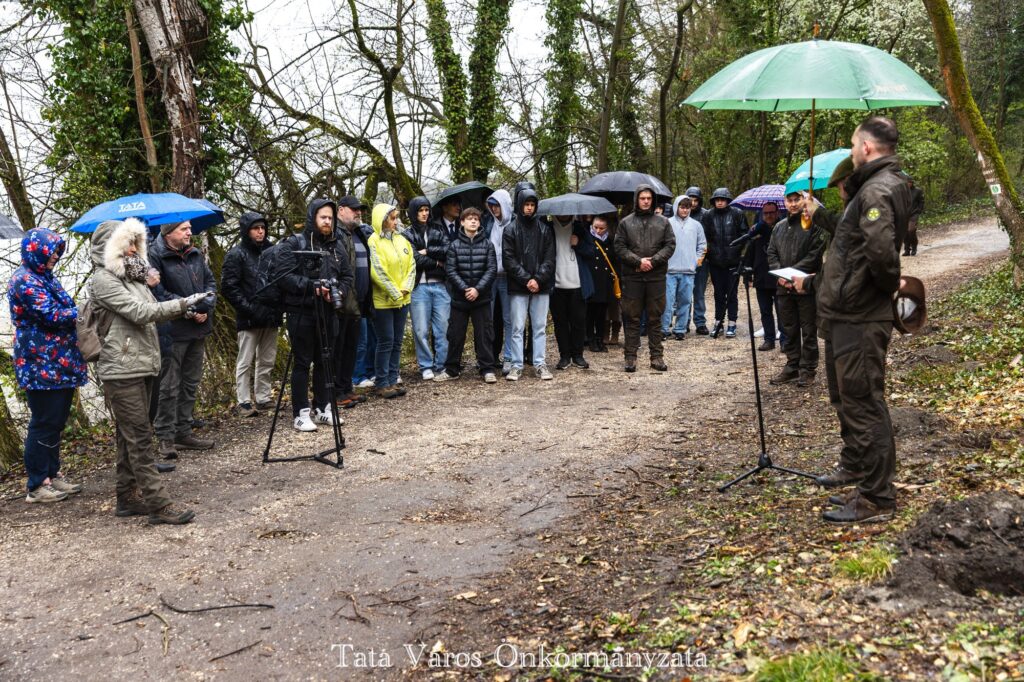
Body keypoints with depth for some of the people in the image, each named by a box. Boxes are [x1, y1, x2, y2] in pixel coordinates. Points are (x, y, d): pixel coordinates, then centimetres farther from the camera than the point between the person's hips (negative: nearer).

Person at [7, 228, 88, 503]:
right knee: (44, 424, -3)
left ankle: (52, 474, 25)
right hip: (43, 366, -9)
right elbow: (53, 316, -20)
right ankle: (37, 486, 7)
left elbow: (63, 310, 17)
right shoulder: (25, 281, -13)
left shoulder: (43, 277, 16)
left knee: (56, 421, 15)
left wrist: (78, 311, -1)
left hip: (59, 364, 9)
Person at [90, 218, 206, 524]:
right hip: (122, 369, -9)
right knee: (139, 436, -7)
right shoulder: (103, 279, -10)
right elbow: (140, 312, -17)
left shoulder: (132, 275, 18)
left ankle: (128, 498, 20)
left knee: (131, 436, 13)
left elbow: (150, 311, 20)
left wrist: (182, 311, 4)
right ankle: (158, 504, -7)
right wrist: (183, 303, -17)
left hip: (143, 365, 9)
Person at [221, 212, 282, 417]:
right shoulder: (236, 254, -5)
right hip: (249, 318, -5)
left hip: (271, 316, 5)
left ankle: (263, 398, 20)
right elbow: (228, 286, -9)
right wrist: (248, 308, -15)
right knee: (245, 362, 2)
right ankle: (244, 402, 8)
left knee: (267, 361, 11)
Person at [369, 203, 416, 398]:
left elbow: (411, 266, 8)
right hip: (383, 300, -6)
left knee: (397, 342, 10)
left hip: (402, 299, 6)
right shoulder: (374, 242, -11)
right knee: (386, 342, -2)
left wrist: (405, 288, -7)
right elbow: (377, 272, -16)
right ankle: (382, 384, 6)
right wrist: (394, 293, -15)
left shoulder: (402, 240, 9)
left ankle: (392, 380, 18)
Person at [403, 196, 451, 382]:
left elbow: (448, 250, -2)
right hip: (420, 286, -2)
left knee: (443, 328, 0)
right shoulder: (408, 234, 6)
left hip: (440, 285, 2)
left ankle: (441, 366, 9)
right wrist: (437, 262, -2)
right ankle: (426, 366, 11)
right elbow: (415, 259, -7)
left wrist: (428, 251, -6)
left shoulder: (438, 230, 14)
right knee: (421, 330, -1)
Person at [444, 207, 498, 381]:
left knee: (484, 334, 3)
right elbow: (450, 270, -3)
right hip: (459, 297, 0)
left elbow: (492, 269, -3)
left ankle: (487, 369, 11)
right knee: (456, 334, 7)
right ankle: (452, 369, 18)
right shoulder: (454, 245, 2)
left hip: (481, 298, 0)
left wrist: (478, 289, -13)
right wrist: (465, 289, -14)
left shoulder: (487, 244, 3)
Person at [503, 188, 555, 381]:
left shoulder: (545, 229, 7)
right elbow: (509, 259, -4)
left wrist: (538, 279, -10)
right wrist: (526, 279, -11)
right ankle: (516, 365, 6)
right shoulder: (510, 230, 2)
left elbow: (550, 258, 3)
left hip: (541, 286, 2)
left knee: (540, 327, 6)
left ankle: (540, 364, 12)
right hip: (518, 287, -2)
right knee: (518, 328, 1)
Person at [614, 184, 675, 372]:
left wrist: (653, 261, -11)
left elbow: (670, 245, 2)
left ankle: (657, 356, 13)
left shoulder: (663, 222, 8)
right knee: (632, 318, 3)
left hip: (656, 276, 1)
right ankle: (630, 356, 9)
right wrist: (638, 261, -12)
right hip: (632, 277, -1)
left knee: (655, 318, 7)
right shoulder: (626, 223, 5)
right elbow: (620, 248, -1)